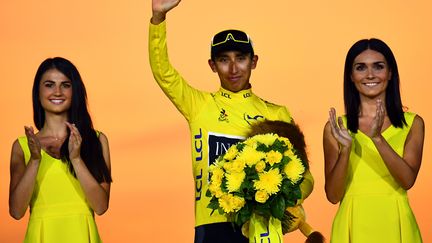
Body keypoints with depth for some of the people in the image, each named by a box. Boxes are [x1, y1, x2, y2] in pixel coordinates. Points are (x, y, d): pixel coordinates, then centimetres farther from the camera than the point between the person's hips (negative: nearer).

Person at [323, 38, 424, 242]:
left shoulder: (413, 124, -1)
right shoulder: (335, 127, -1)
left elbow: (407, 180, -14)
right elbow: (333, 195, -5)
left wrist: (378, 138, -25)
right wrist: (345, 149, -20)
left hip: (396, 226, 0)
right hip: (353, 226, 0)